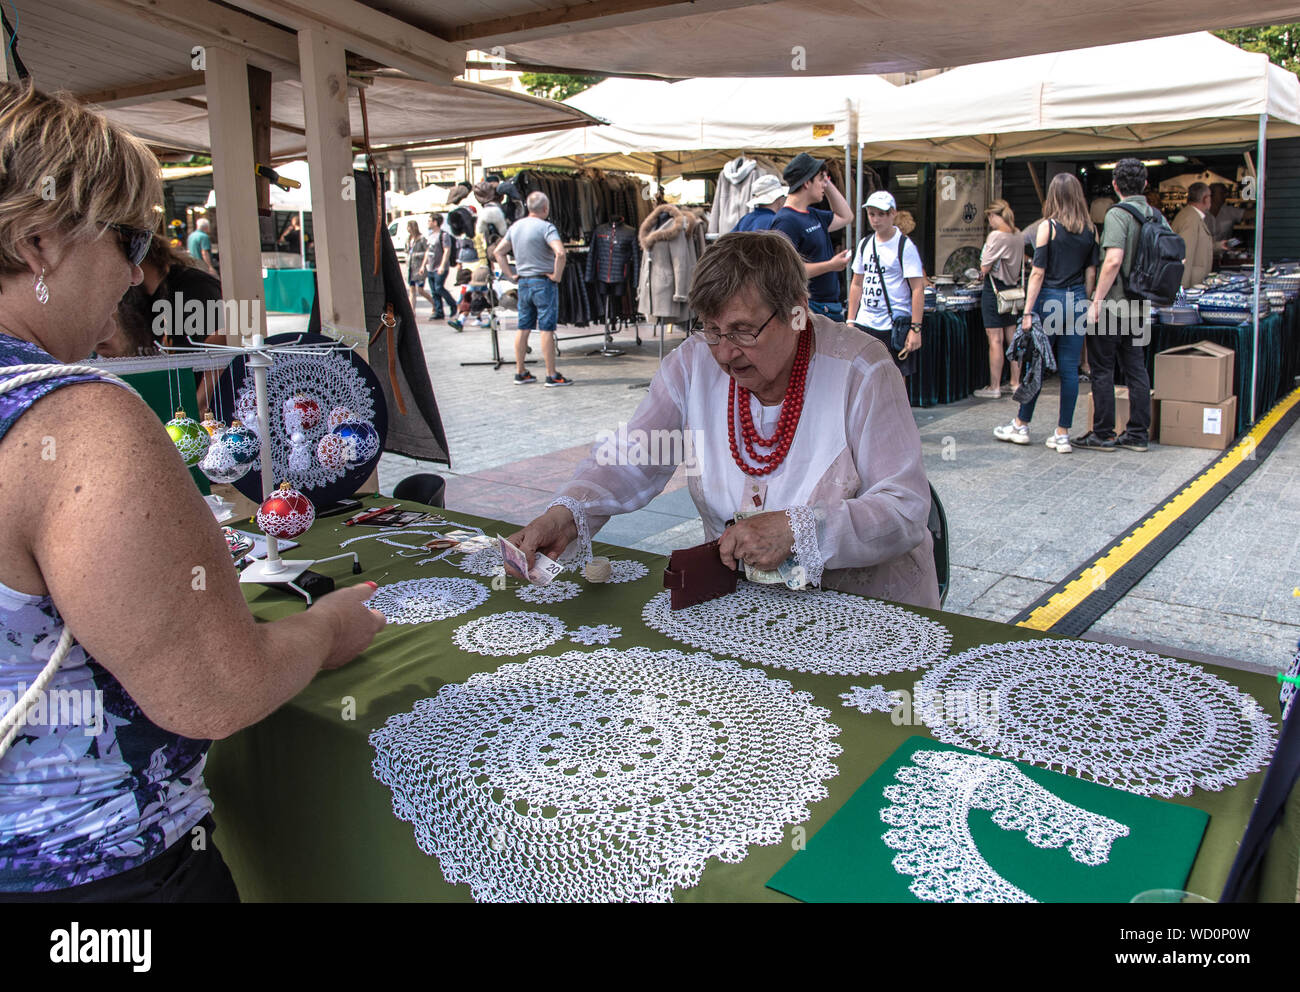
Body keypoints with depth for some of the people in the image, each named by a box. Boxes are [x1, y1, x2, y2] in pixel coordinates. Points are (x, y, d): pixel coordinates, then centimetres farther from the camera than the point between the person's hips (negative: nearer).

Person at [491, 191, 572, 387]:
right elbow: (560, 253, -26)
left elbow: (498, 252, 16)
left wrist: (511, 275, 13)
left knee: (523, 328, 11)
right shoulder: (545, 227, -12)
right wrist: (557, 275, -14)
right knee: (547, 329, -4)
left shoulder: (515, 226, 10)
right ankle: (551, 375, -1)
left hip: (523, 283, 7)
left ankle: (520, 372, 17)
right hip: (543, 282, -7)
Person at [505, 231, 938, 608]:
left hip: (864, 600, -2)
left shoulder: (861, 371, -15)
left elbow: (906, 510, -17)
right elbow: (630, 461, -1)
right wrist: (566, 515, -21)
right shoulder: (694, 363, -3)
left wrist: (795, 529, -32)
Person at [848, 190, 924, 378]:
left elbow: (918, 289, -10)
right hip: (864, 324, 5)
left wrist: (916, 328, -16)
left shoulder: (906, 246, -6)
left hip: (895, 325, -5)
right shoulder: (865, 244, 11)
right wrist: (851, 321, 13)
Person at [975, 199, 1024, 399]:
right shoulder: (1017, 236, 9)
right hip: (1012, 289, 8)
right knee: (1012, 337, 12)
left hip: (995, 289, -8)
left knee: (995, 339, -5)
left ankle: (994, 387, -1)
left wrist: (983, 268, 7)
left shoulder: (996, 236, -15)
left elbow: (985, 267, -14)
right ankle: (1015, 382, 18)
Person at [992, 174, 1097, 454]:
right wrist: (1084, 303, 18)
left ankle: (1021, 426, 18)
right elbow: (1091, 273, 8)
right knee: (1070, 368, 4)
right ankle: (1062, 435, 7)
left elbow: (1038, 272, -9)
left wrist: (1028, 311, -8)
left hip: (1049, 299, -4)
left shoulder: (1048, 226, -6)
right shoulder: (1090, 230, 6)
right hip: (1077, 301, 4)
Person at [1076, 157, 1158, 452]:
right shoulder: (1156, 216, 9)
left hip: (1113, 304, -7)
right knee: (1136, 368, 11)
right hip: (1140, 306, 7)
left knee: (1102, 370, 1)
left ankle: (1102, 435, 5)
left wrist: (1096, 301, -19)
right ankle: (1138, 434, 15)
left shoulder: (1118, 214, -13)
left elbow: (1113, 260, -24)